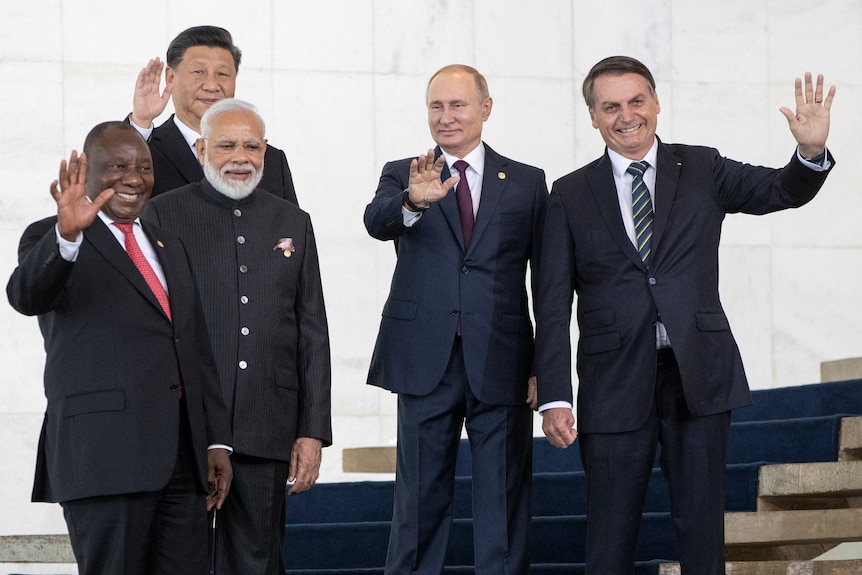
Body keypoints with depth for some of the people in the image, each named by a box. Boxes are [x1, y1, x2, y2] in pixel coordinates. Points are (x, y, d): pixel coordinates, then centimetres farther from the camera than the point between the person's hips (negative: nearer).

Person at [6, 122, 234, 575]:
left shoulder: (169, 248, 23)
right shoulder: (51, 240, 3)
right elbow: (26, 296, -20)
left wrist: (217, 439, 14)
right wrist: (67, 233, -38)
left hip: (184, 457, 6)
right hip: (106, 454, -6)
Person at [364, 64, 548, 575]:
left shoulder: (527, 182, 8)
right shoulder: (402, 176, 8)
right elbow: (377, 222, -16)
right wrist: (413, 200, -38)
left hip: (502, 365, 0)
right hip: (426, 361, 0)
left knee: (505, 503, 4)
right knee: (420, 499, 6)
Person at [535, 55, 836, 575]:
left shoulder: (703, 170, 8)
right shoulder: (571, 195, 6)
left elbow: (783, 191, -5)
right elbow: (553, 306, 3)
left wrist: (812, 151, -27)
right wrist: (555, 397, -6)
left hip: (700, 378, 1)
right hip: (615, 385, 0)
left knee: (702, 528, 5)